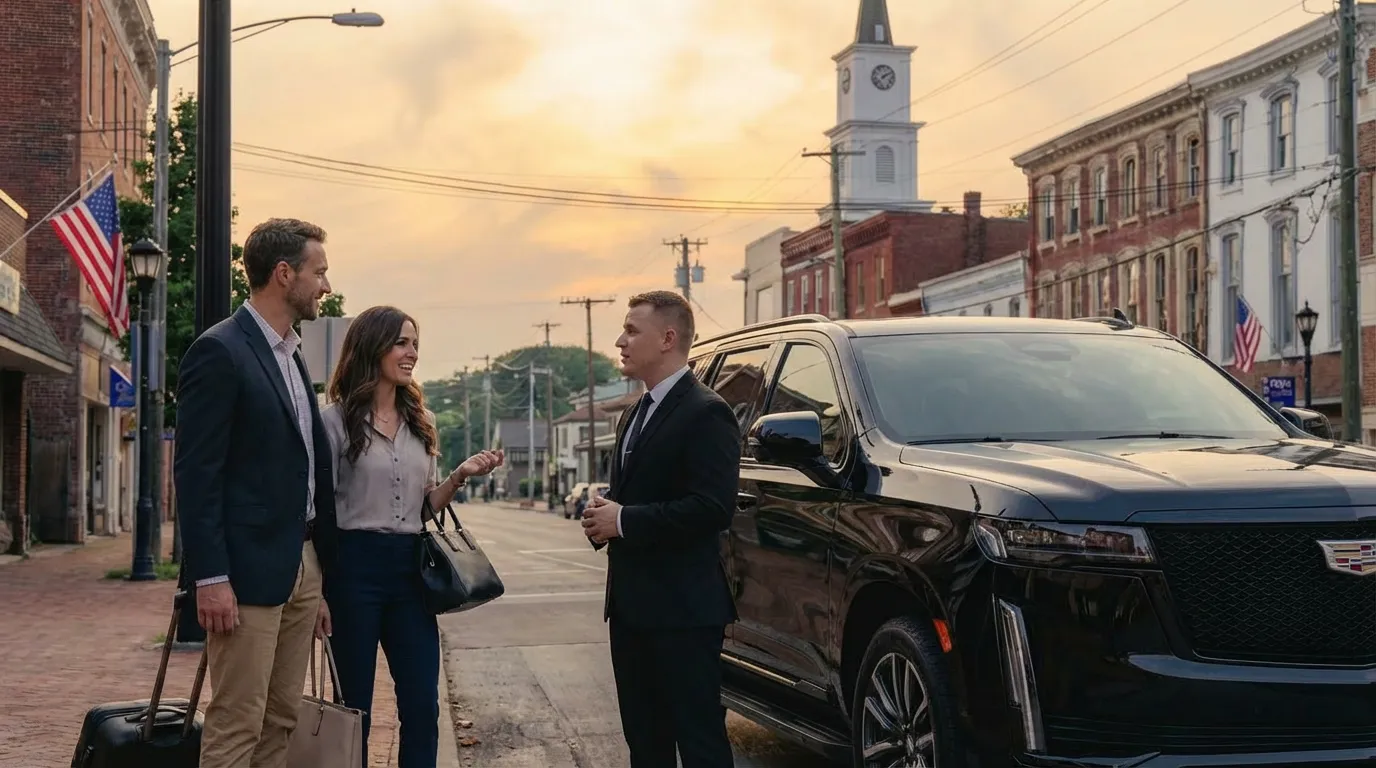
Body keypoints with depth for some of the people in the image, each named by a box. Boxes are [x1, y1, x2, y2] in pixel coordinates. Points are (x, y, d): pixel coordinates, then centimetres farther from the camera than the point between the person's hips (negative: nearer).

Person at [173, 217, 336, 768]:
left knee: (282, 721, 11)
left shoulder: (290, 354, 16)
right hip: (249, 569, -9)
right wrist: (210, 577, -18)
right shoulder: (219, 351, -10)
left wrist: (319, 555, 15)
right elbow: (195, 473, -14)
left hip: (302, 565, 9)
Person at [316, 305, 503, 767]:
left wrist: (459, 476, -2)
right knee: (355, 706, 3)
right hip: (354, 564, -5)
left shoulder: (420, 422, 13)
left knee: (422, 706, 2)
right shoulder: (336, 420, -3)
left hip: (410, 567, 5)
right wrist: (316, 591, -10)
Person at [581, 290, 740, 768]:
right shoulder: (637, 415, 18)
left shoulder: (705, 413, -12)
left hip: (682, 607, -9)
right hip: (632, 604, 10)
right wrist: (604, 515, 3)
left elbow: (713, 509, -22)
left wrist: (624, 521, -18)